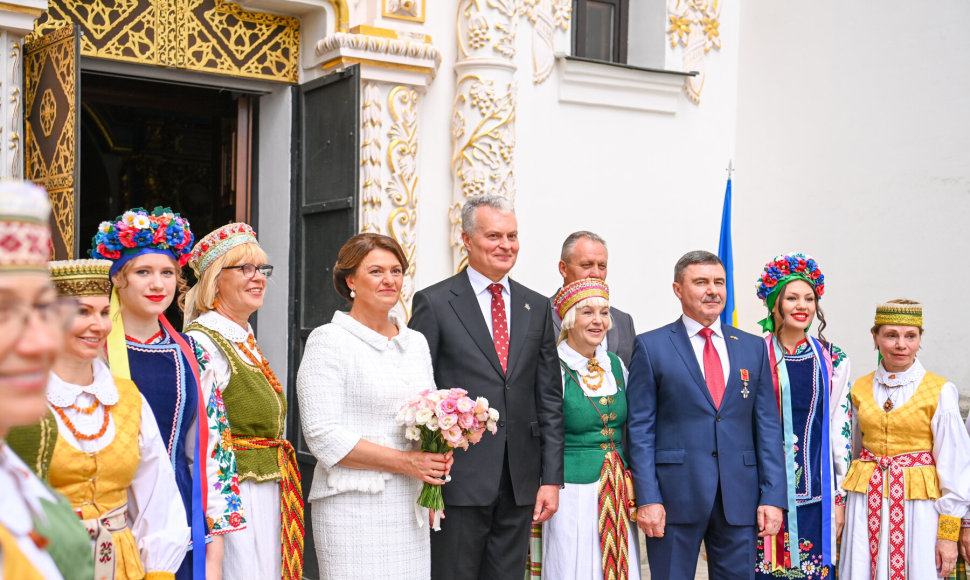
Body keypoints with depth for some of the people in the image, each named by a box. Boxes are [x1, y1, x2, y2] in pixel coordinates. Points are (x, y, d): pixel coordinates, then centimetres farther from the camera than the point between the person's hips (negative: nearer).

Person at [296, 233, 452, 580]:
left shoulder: (415, 342, 15)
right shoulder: (330, 341, -5)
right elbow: (324, 436, -13)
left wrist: (439, 452, 0)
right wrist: (405, 462, -13)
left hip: (410, 508, 6)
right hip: (354, 509, -6)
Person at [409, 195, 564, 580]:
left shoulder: (536, 308, 12)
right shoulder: (434, 303, -2)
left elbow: (549, 400, 10)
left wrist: (551, 478, 4)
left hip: (520, 484, 4)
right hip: (459, 479, -4)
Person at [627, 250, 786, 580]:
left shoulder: (753, 348, 12)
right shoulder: (651, 347, 2)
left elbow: (768, 425, 9)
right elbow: (640, 428, -2)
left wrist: (773, 497, 0)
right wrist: (647, 499, -10)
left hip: (739, 498, 3)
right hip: (674, 498, -3)